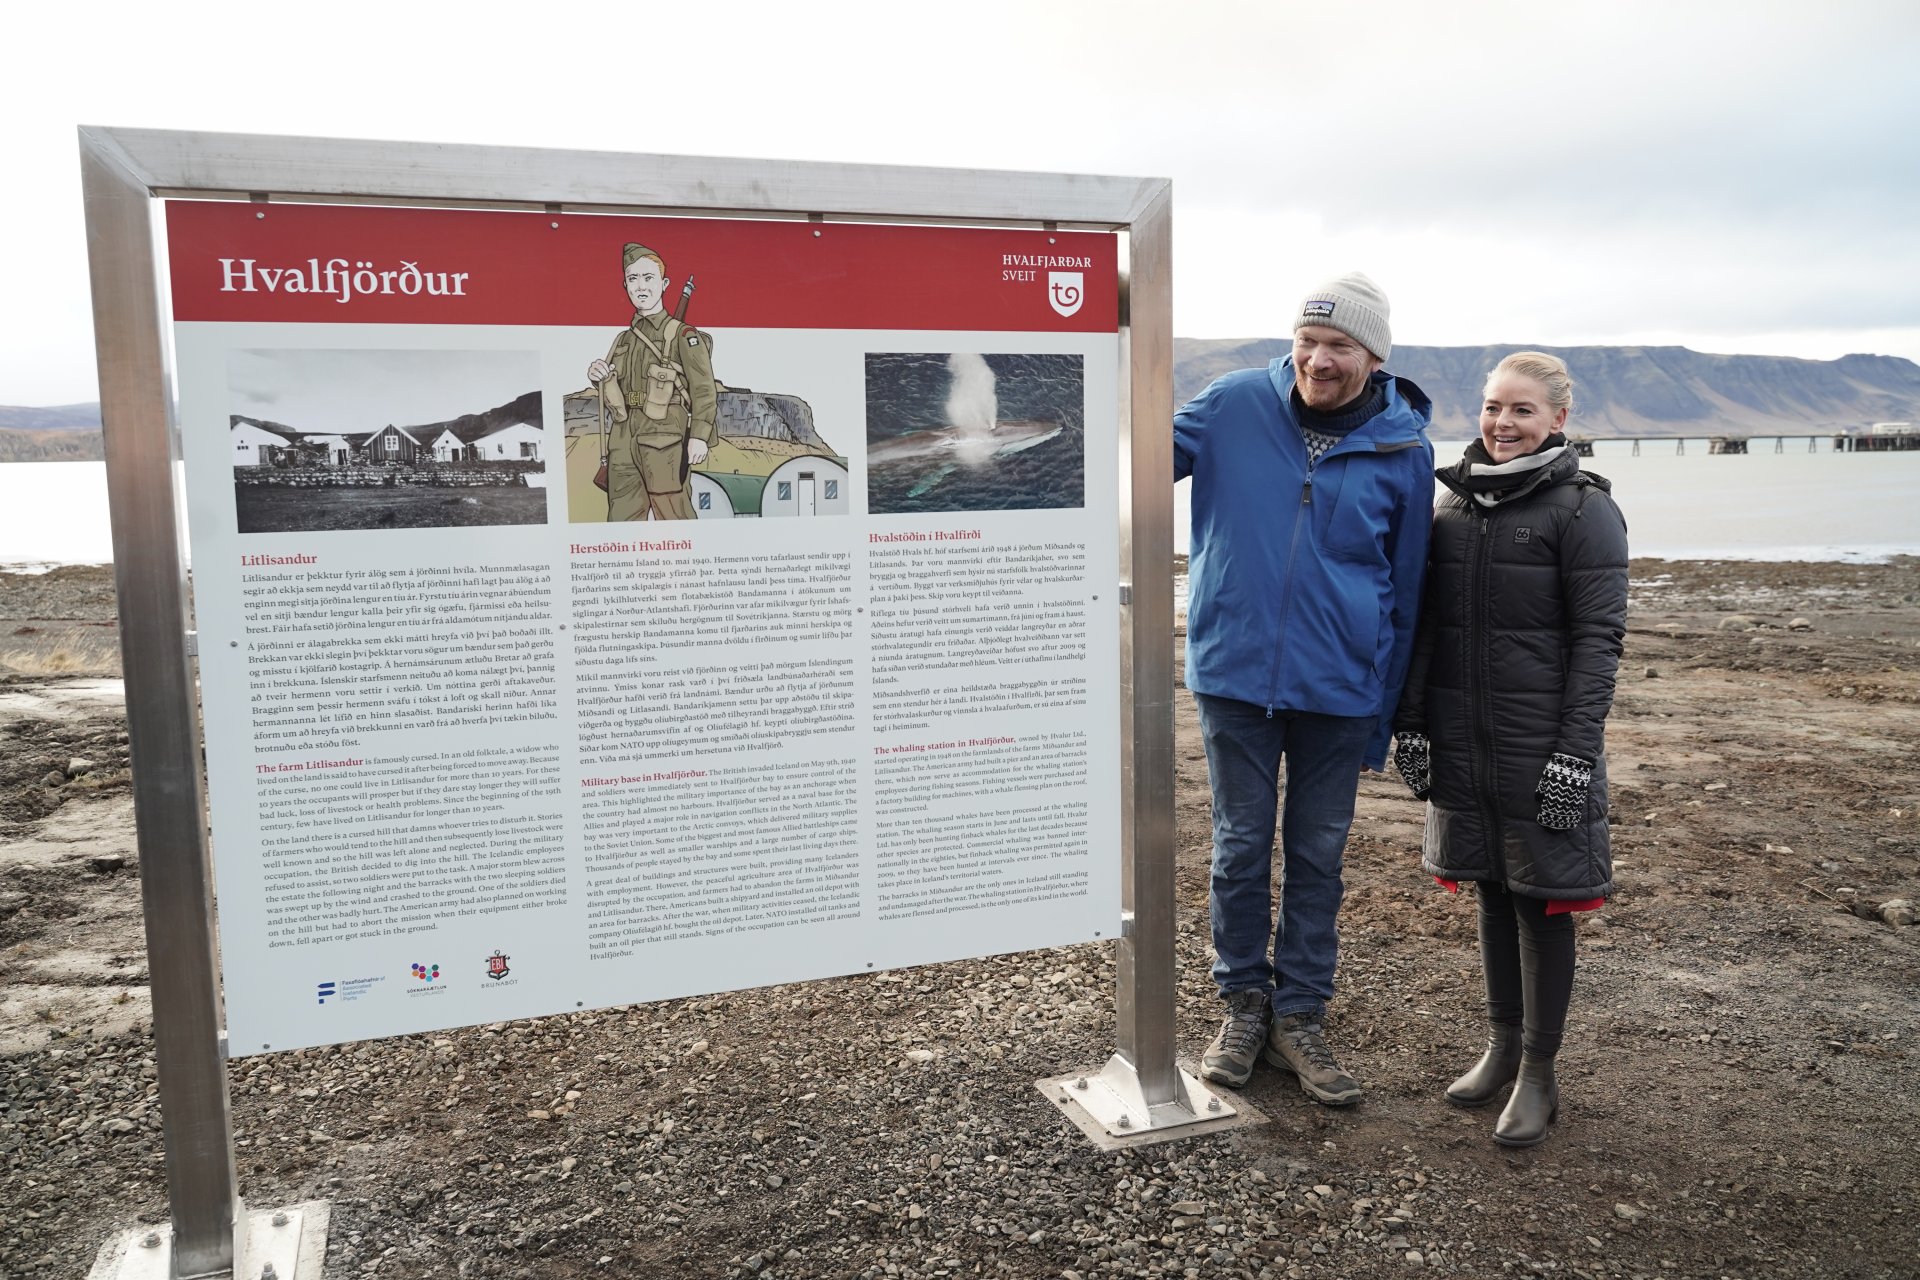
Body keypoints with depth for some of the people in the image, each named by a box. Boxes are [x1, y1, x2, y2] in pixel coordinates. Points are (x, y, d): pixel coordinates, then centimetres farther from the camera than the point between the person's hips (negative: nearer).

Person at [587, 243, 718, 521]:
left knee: (674, 522, -8)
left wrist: (700, 436, -22)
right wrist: (601, 377, 5)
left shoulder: (682, 335, 1)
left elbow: (704, 389, -9)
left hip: (664, 441, -6)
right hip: (623, 443, 6)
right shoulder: (623, 339, 21)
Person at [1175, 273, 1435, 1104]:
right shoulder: (1235, 405, -4)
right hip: (1235, 671, 0)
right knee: (1241, 847, 9)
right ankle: (1244, 1004, 27)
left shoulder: (1403, 451, -2)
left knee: (1318, 856, 10)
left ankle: (1299, 1015, 25)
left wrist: (1385, 719, 5)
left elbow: (1404, 592, 4)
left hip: (1339, 689, 1)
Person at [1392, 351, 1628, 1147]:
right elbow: (1425, 627, 10)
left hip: (1542, 746, -5)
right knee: (1493, 891, 15)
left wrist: (1575, 755, -15)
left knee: (1543, 901, 5)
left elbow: (1598, 640, -10)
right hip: (1463, 745, 5)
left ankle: (1539, 1074, 19)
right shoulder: (1454, 504, 8)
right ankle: (1502, 1046, 31)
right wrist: (1411, 724, 6)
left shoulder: (1584, 510, -7)